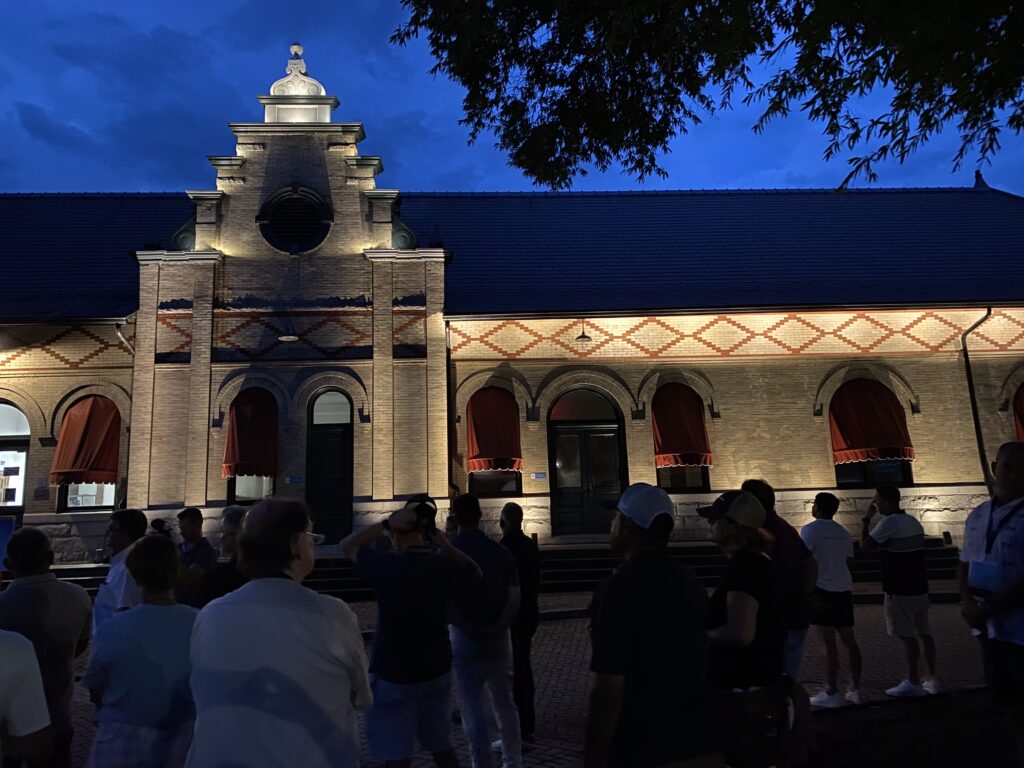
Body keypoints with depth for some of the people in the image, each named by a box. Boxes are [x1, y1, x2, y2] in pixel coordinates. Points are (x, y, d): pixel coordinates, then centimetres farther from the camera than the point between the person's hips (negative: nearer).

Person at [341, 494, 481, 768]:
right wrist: (445, 545, 2)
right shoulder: (446, 566, -8)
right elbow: (474, 571, 15)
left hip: (393, 677, -5)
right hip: (437, 672, 5)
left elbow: (346, 546, -3)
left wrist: (386, 524, -11)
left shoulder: (387, 565, -20)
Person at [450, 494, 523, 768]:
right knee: (505, 703, 18)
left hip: (465, 638, -4)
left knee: (474, 709, 5)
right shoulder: (500, 551, 0)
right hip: (498, 636, 4)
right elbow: (514, 598, -6)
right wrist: (497, 628, -9)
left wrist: (470, 629, -12)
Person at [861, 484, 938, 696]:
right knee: (923, 632, 12)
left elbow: (864, 544, -15)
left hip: (900, 590, -9)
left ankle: (913, 682, 2)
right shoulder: (913, 522, 11)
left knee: (906, 635, -3)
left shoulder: (890, 522, -16)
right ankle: (932, 679, 18)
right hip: (919, 587, 9)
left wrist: (867, 519, -7)